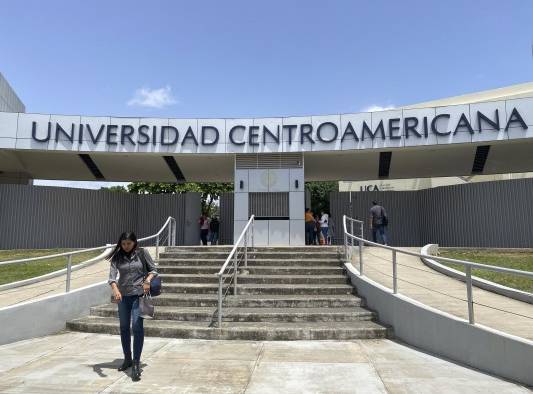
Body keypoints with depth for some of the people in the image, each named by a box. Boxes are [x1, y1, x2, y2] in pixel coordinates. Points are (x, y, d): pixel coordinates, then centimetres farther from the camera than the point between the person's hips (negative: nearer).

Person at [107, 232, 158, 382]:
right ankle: (127, 359, 31)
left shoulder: (142, 253, -3)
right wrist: (115, 289, -29)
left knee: (137, 327, -13)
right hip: (123, 296, 3)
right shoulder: (117, 257, 0)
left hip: (139, 294, -3)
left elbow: (153, 269, 4)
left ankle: (136, 363, -8)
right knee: (124, 328, 14)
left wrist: (147, 280, -15)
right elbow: (112, 275, -11)